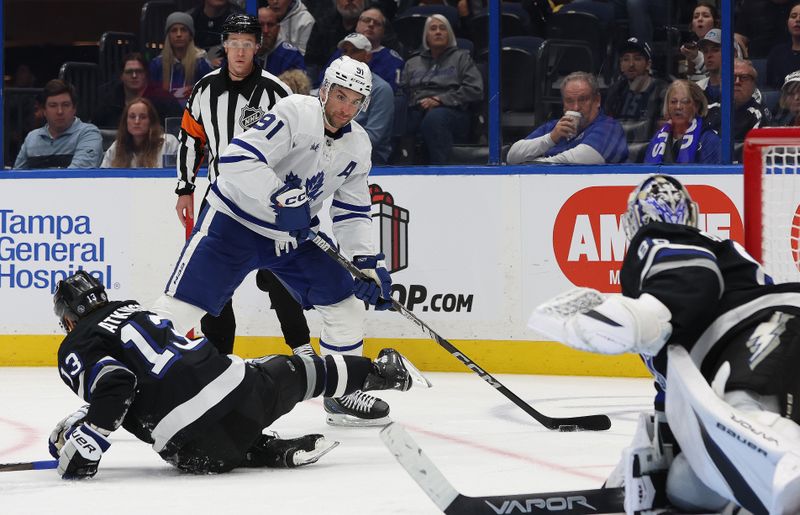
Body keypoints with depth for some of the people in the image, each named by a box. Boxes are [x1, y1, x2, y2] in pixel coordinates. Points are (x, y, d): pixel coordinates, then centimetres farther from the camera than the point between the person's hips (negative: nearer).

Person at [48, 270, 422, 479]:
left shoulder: (75, 350, 4)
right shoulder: (132, 310, 27)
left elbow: (114, 383, -16)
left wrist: (86, 440, -14)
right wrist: (78, 420, 35)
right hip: (236, 385, 7)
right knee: (288, 374, 32)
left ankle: (275, 453, -1)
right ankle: (379, 370, 41)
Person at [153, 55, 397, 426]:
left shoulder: (358, 146, 2)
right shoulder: (295, 113, -21)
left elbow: (353, 211, 9)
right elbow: (238, 159, -29)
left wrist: (370, 262, -2)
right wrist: (282, 197, -36)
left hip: (291, 236, 7)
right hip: (234, 221, -7)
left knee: (346, 302, 3)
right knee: (181, 305, -15)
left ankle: (342, 394, 19)